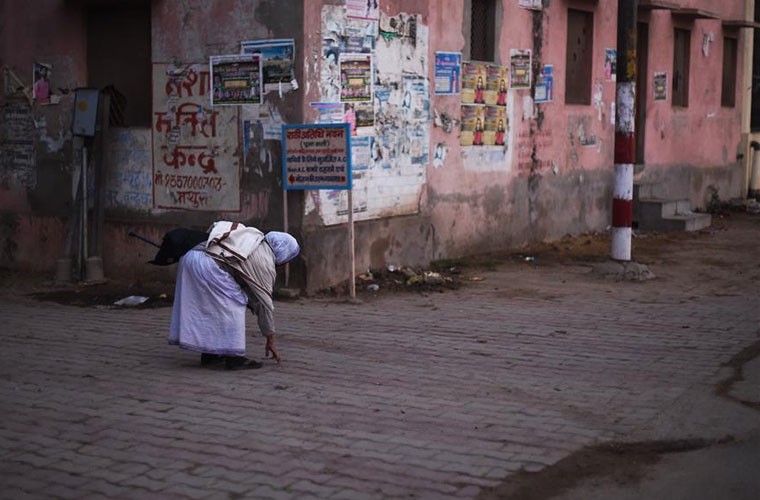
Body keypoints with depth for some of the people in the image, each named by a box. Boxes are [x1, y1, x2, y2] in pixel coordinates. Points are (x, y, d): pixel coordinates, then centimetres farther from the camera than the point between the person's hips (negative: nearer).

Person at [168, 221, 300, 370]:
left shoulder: (254, 239, 24)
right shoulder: (264, 262, 0)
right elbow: (265, 301, 4)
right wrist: (270, 340, 11)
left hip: (190, 257, 9)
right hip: (208, 265, -9)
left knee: (209, 307, 21)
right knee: (233, 305, 1)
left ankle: (208, 353, 27)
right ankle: (233, 357, 3)